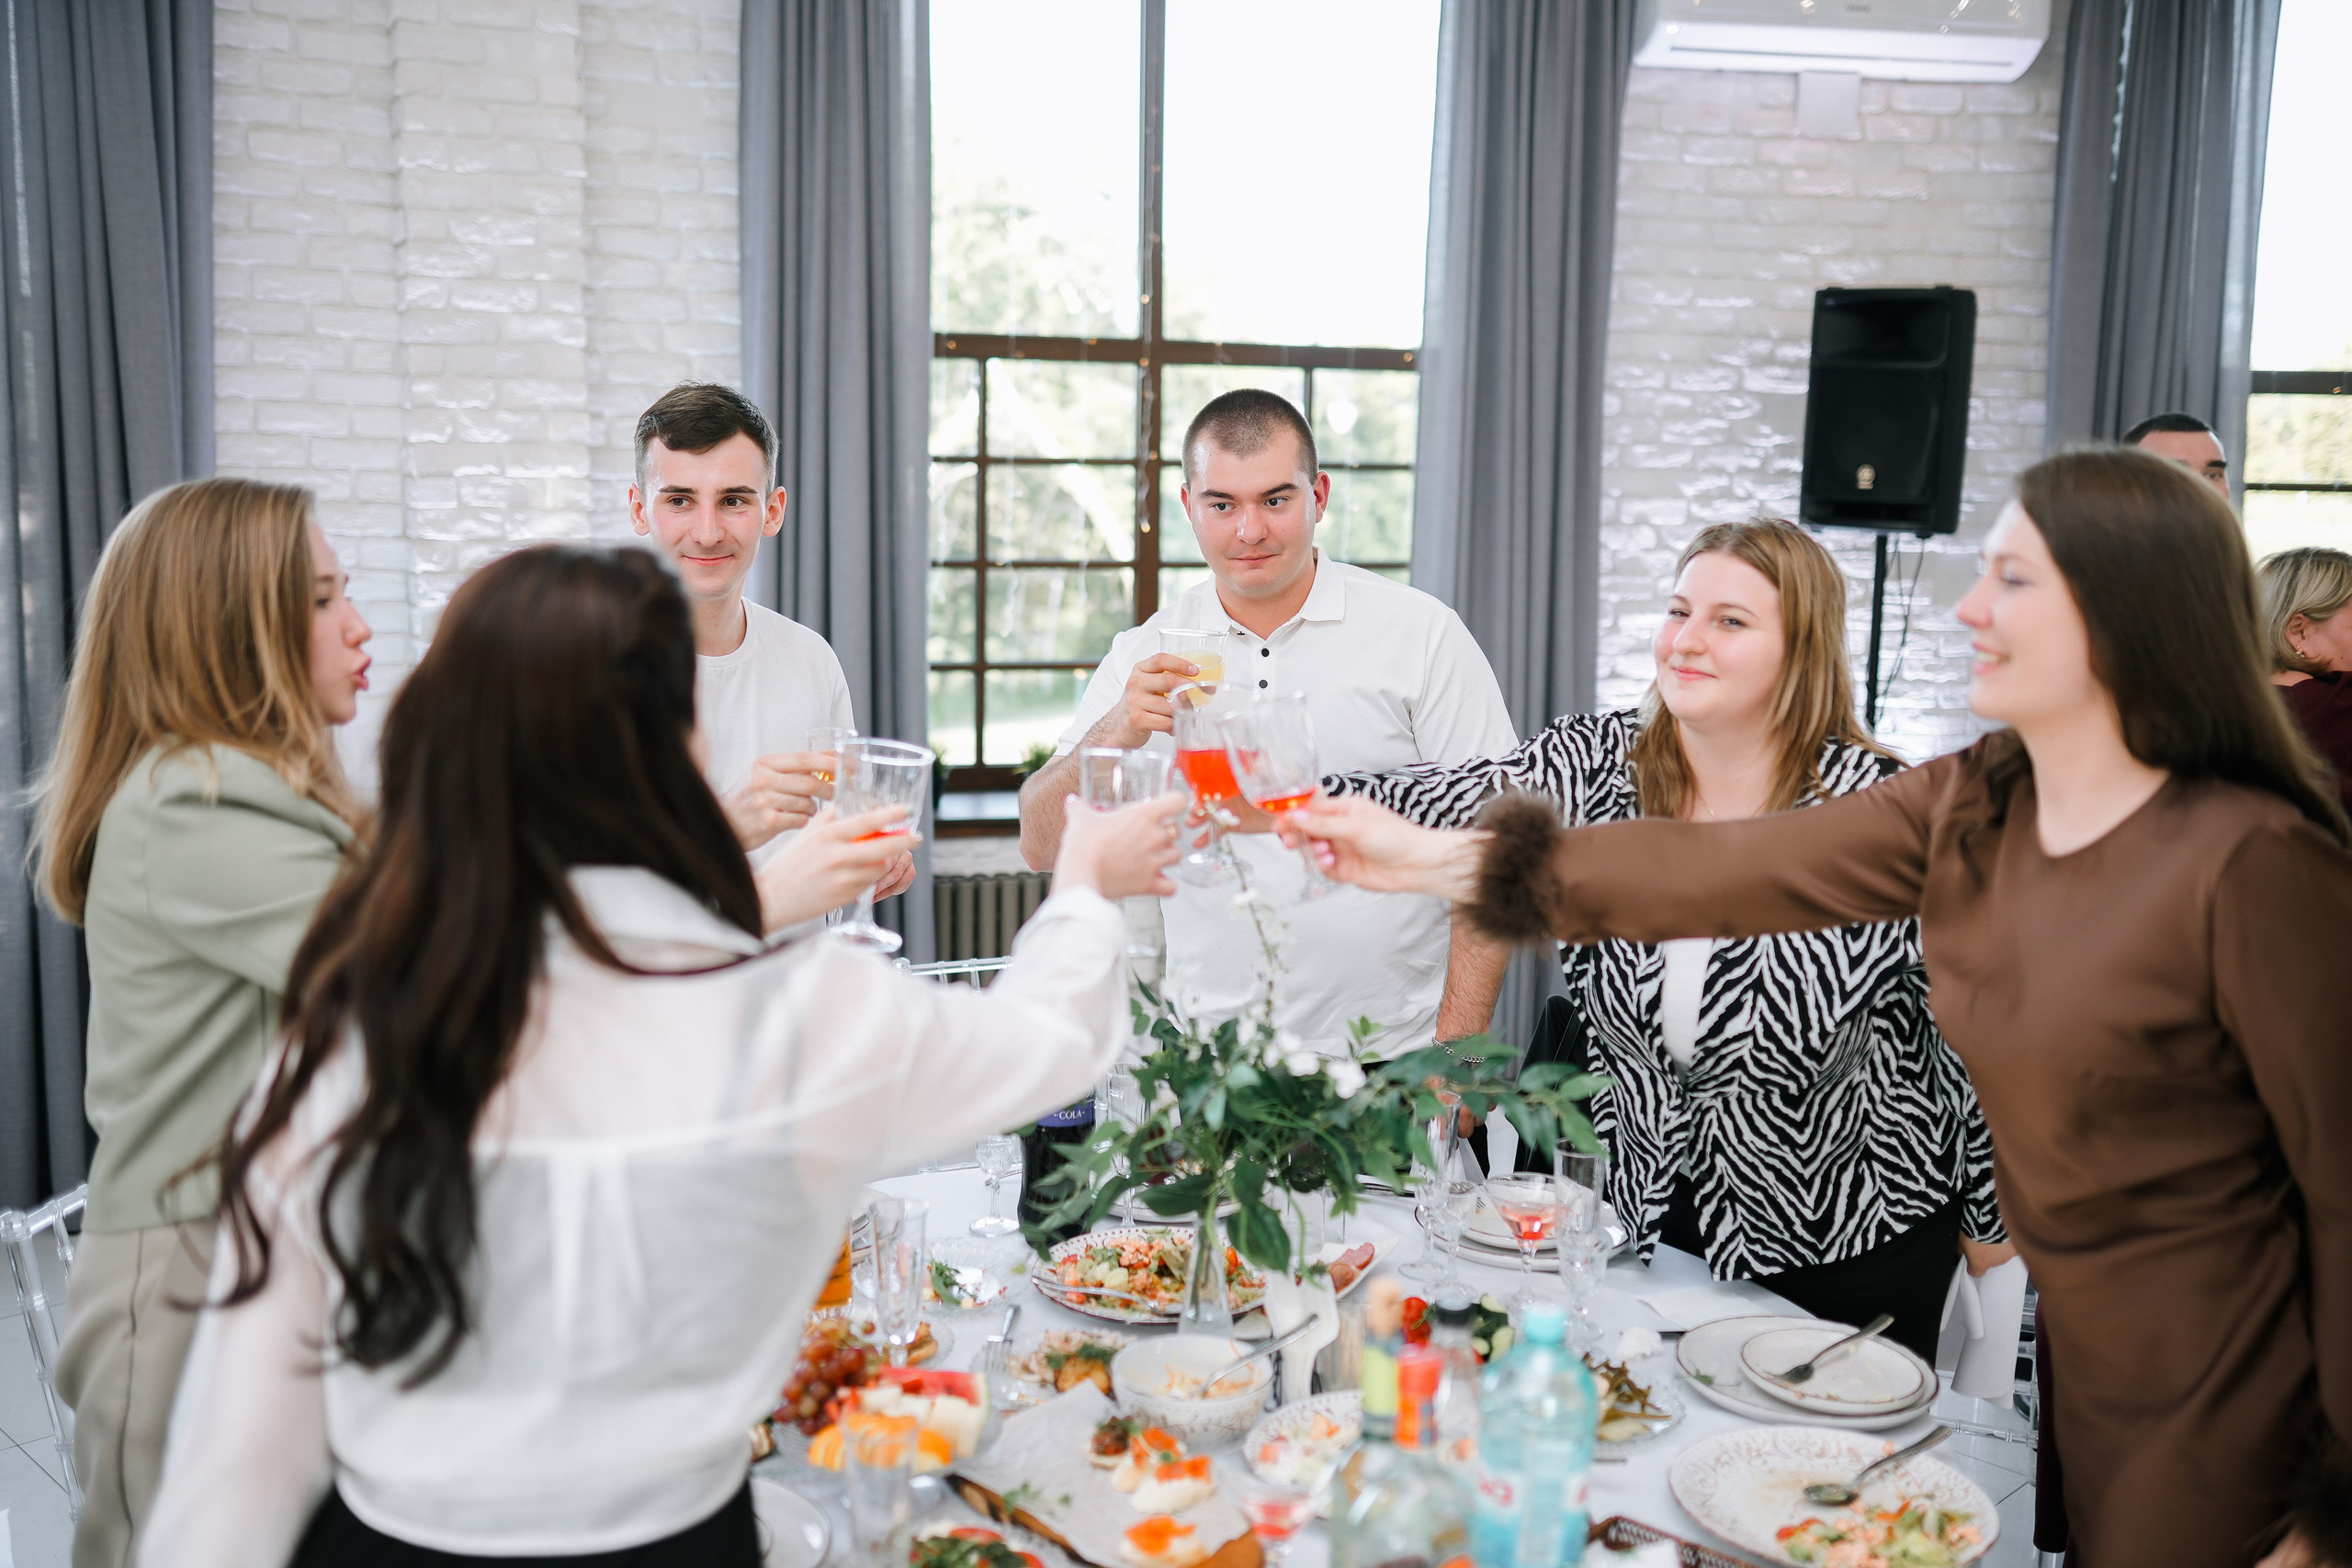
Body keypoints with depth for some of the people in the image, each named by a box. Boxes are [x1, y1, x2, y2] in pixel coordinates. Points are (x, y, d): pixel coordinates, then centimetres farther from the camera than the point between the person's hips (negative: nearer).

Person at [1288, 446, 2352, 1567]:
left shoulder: (2250, 860, -24)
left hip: (2207, 1396, -6)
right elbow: (1722, 872, -5)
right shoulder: (1964, 810, -4)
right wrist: (1436, 858, -7)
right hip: (2078, 1348, 6)